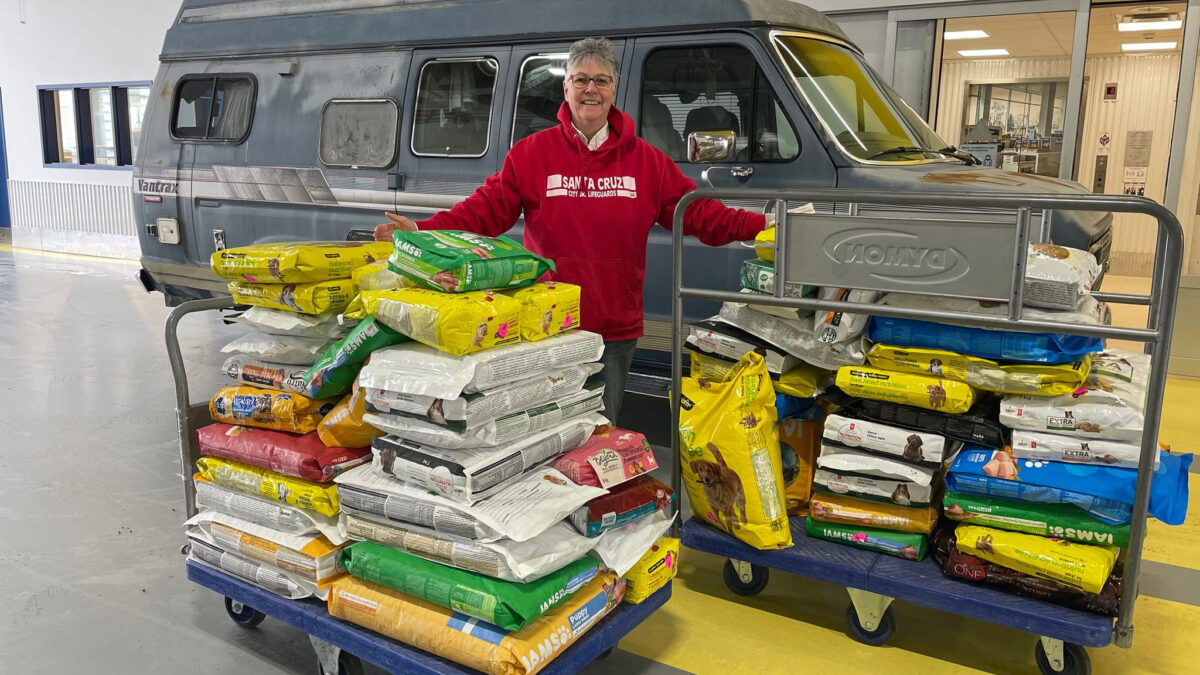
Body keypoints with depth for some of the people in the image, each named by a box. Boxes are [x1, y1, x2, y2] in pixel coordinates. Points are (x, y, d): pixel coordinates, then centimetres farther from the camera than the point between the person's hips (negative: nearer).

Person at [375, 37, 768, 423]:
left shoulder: (647, 160, 5)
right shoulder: (530, 153, 0)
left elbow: (695, 212, 5)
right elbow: (487, 209, -4)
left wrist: (754, 226, -5)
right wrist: (424, 231, -17)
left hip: (616, 331, 1)